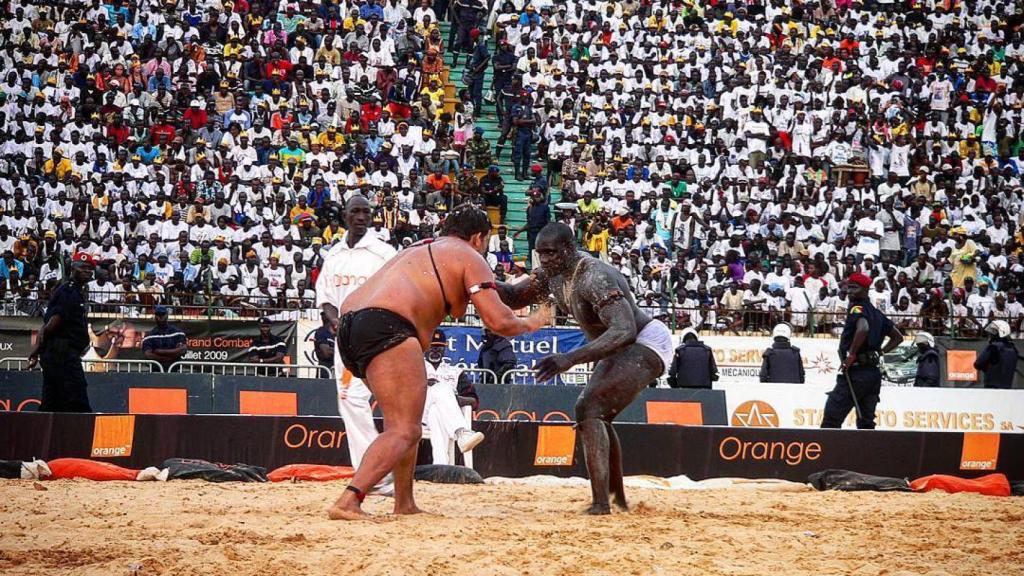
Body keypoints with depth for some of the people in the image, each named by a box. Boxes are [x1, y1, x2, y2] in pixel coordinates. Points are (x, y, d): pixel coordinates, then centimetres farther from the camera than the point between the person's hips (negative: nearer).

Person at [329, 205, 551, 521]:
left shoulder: (418, 249, 33)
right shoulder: (469, 257, 10)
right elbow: (498, 321, 2)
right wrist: (531, 323, 19)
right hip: (385, 327, -9)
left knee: (406, 421, 24)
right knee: (404, 431, -13)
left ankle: (404, 504, 22)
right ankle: (348, 502, -30)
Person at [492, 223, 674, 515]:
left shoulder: (595, 277, -31)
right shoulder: (554, 272, -2)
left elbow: (625, 331, -41)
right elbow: (515, 297, 7)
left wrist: (571, 358, -48)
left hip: (647, 345, -11)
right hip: (620, 349, 11)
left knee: (589, 409, -24)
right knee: (595, 414, 23)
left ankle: (601, 503, -29)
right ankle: (617, 498, 37)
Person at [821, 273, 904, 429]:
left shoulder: (857, 308, -8)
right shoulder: (876, 313, 18)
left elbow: (863, 328, -30)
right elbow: (898, 337, 26)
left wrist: (852, 355, -22)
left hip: (856, 372, -9)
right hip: (874, 373, 9)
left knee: (831, 420, -7)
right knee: (866, 423, 10)